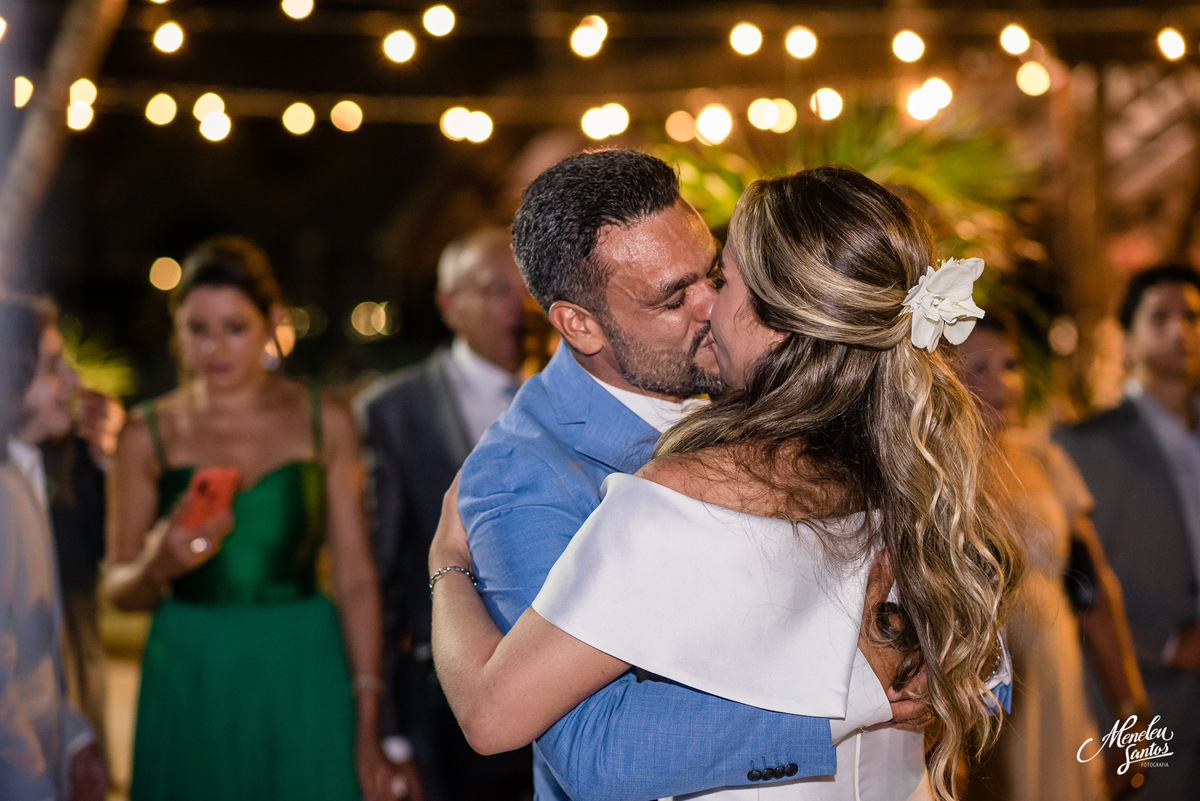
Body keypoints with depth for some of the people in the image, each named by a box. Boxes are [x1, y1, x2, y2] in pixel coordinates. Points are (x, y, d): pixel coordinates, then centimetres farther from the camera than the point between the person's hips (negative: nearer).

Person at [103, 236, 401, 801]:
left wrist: (368, 727, -4)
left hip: (303, 678, 0)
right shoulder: (148, 434, 2)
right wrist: (157, 566, -18)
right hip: (190, 689, 0)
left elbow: (355, 579, 1)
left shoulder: (324, 424, 2)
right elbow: (118, 591, 5)